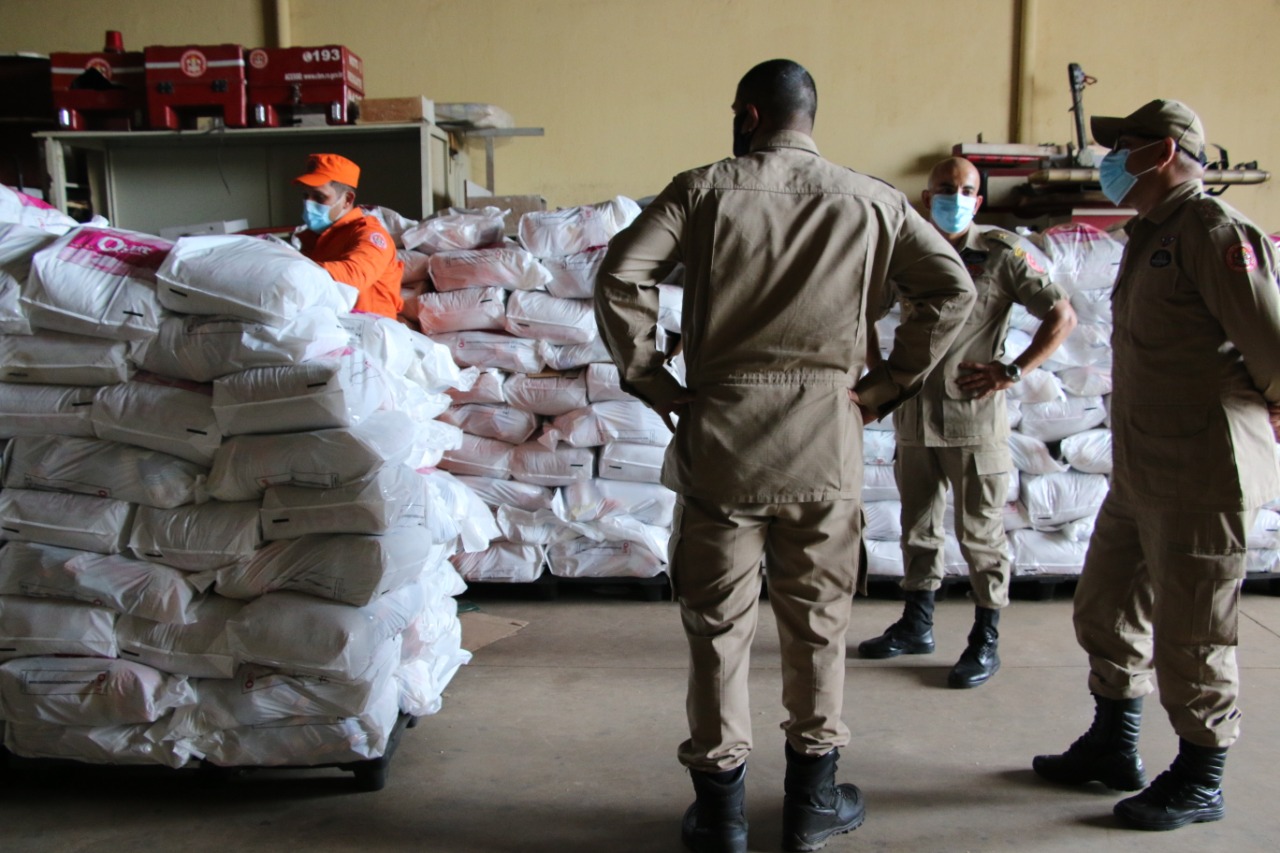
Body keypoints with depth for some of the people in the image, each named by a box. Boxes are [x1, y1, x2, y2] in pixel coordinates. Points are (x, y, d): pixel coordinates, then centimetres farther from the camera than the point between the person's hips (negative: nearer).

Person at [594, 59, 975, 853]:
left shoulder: (705, 188, 0)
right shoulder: (869, 200, 7)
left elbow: (620, 278, -11)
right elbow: (954, 289, 6)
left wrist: (654, 384, -3)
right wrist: (886, 386, 7)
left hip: (720, 433, -1)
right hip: (826, 438, 2)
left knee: (718, 623, 9)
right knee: (818, 621, 14)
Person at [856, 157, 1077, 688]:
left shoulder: (1002, 254, -3)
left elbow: (1062, 316, -4)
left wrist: (1012, 372, -10)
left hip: (974, 417, -4)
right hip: (914, 416, 5)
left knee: (980, 532, 2)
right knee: (918, 525, 15)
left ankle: (986, 640, 14)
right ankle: (916, 625, 29)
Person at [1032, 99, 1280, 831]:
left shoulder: (1214, 231, -15)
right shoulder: (1151, 234, 16)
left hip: (1201, 477, -10)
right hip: (1140, 471, 10)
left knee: (1189, 637, 3)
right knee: (1107, 611, 18)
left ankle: (1201, 781, 22)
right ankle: (1113, 746, 35)